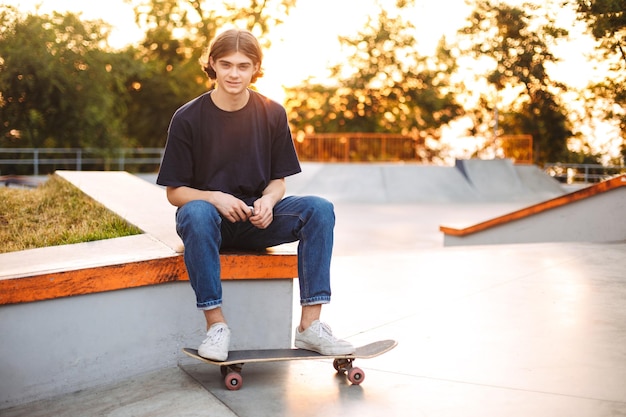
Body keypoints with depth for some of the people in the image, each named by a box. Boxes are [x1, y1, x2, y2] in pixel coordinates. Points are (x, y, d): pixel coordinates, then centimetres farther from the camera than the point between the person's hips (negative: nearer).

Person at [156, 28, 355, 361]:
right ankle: (215, 324, -27)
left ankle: (310, 325, -23)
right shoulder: (188, 118, -7)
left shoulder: (272, 114, 1)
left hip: (257, 220, 3)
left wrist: (268, 201, -18)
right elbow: (174, 192, -5)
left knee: (320, 209, -22)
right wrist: (214, 198, -24)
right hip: (209, 213, -2)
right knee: (196, 214, -38)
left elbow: (278, 181, 6)